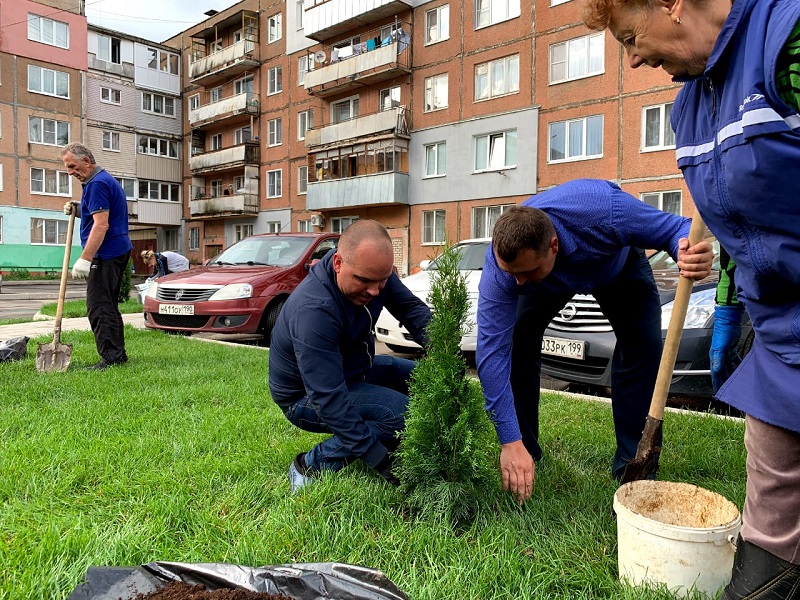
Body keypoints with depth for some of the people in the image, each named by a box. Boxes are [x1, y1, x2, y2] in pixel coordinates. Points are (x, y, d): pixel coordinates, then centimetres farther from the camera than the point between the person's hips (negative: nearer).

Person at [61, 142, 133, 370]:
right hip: (119, 250, 11)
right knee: (108, 306, 14)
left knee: (99, 307, -10)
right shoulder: (105, 179, 19)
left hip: (105, 254, -11)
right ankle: (118, 354, 18)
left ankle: (110, 357, -10)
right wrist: (78, 210, 12)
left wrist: (85, 259, -25)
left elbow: (101, 224, -23)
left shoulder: (97, 183, -14)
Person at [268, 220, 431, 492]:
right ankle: (312, 465, -14)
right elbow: (328, 399, -38)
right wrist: (382, 462, -38)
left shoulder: (373, 271, -15)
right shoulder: (313, 311, -38)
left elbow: (412, 307, -6)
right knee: (404, 412, -27)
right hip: (307, 398, -8)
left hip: (353, 369, 8)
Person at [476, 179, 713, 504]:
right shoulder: (500, 266, -38)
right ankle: (524, 449, 2)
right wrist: (511, 443, -40)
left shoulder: (604, 210, -45)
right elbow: (491, 352, -38)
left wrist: (690, 252, -55)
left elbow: (674, 227, -28)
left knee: (644, 344, -18)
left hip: (618, 264, 0)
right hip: (550, 281, 1)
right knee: (515, 339, -17)